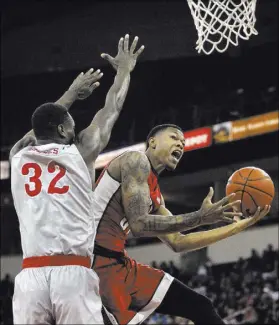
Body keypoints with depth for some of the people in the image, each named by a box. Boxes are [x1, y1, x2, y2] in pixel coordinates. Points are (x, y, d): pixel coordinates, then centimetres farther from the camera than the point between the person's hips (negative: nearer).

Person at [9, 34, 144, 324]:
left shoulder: (18, 155, 18)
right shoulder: (79, 152, 11)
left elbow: (41, 126, 40)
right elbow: (111, 110, 26)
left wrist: (72, 93, 54)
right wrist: (125, 69, 43)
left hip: (31, 275, 3)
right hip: (73, 273, -3)